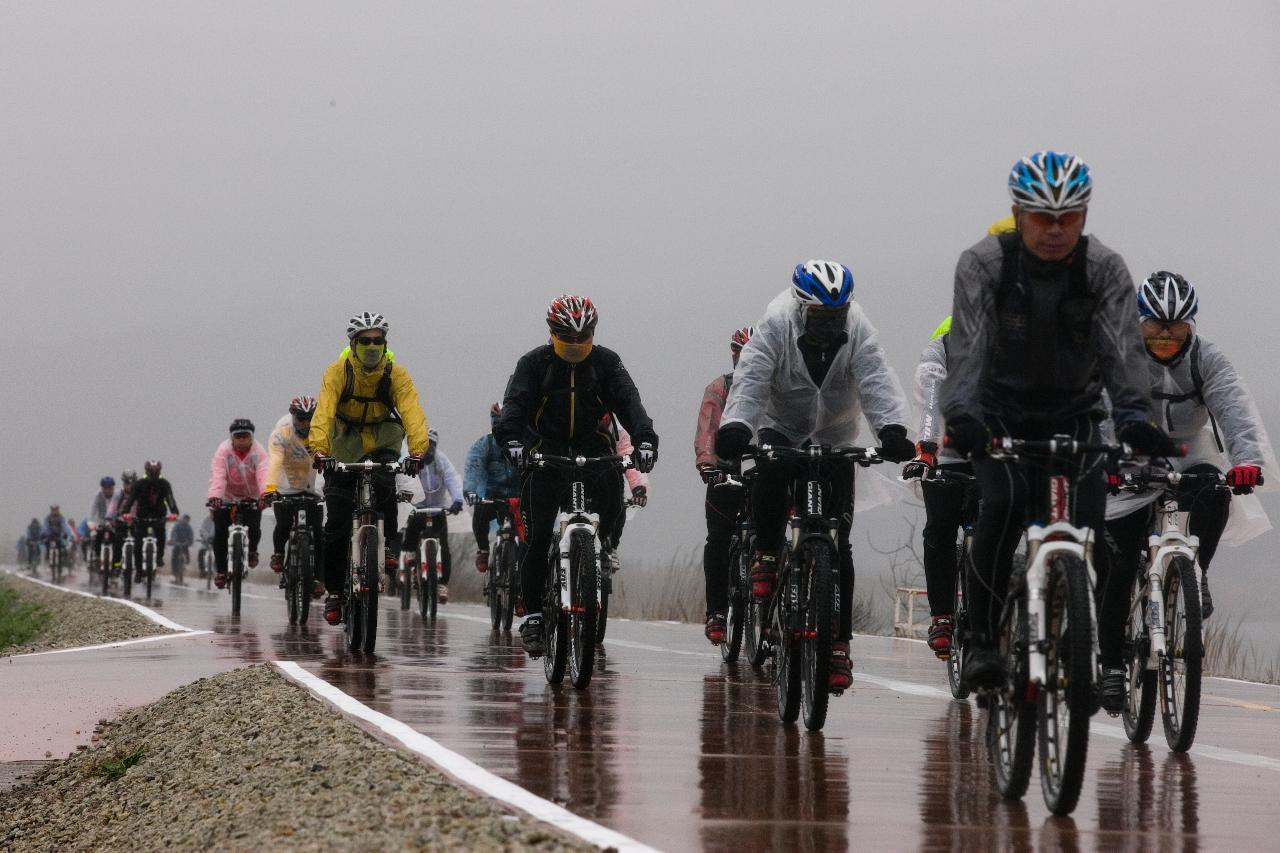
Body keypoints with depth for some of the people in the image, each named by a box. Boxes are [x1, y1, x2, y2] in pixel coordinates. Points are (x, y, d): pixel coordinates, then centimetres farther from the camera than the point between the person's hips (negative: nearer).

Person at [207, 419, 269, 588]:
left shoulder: (259, 452, -16)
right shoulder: (223, 451, -17)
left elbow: (263, 474, -32)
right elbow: (217, 476, -30)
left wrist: (265, 494, -51)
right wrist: (214, 497, -48)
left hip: (251, 498, 0)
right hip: (227, 499, 0)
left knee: (253, 529, -16)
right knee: (220, 534, -9)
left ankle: (252, 550, 19)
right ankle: (220, 570, 7)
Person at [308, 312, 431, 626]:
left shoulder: (396, 374, -16)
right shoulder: (338, 372, -19)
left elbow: (413, 413, -29)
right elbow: (323, 413, -31)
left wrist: (419, 451, -46)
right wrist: (319, 451, -48)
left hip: (382, 444, 0)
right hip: (344, 446, 0)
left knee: (383, 484, -34)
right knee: (337, 524, -6)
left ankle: (390, 546, -13)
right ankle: (334, 591, 9)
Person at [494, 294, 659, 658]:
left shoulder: (606, 362, 4)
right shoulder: (534, 363, 2)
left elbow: (628, 401, -9)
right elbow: (516, 402, -12)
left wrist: (645, 439, -28)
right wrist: (511, 438, -33)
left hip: (595, 453, 2)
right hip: (546, 454, -2)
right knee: (538, 537, -12)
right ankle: (533, 614, -8)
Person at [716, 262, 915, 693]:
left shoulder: (857, 332, -16)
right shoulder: (776, 326, -20)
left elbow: (878, 381, -28)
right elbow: (750, 378, -31)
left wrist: (892, 429, -47)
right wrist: (735, 426, -49)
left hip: (835, 439, 1)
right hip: (782, 427, -1)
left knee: (838, 541, -6)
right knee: (770, 475, -37)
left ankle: (839, 644, -2)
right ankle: (767, 553, -10)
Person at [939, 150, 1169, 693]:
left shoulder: (1105, 270, -13)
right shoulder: (983, 264, -17)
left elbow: (1122, 348, -24)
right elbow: (966, 346, -28)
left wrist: (1134, 414, -43)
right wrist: (960, 413, -46)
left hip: (1073, 417, 2)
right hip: (1001, 416, -2)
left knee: (1088, 537, -15)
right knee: (1005, 504, -29)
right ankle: (981, 640, -21)